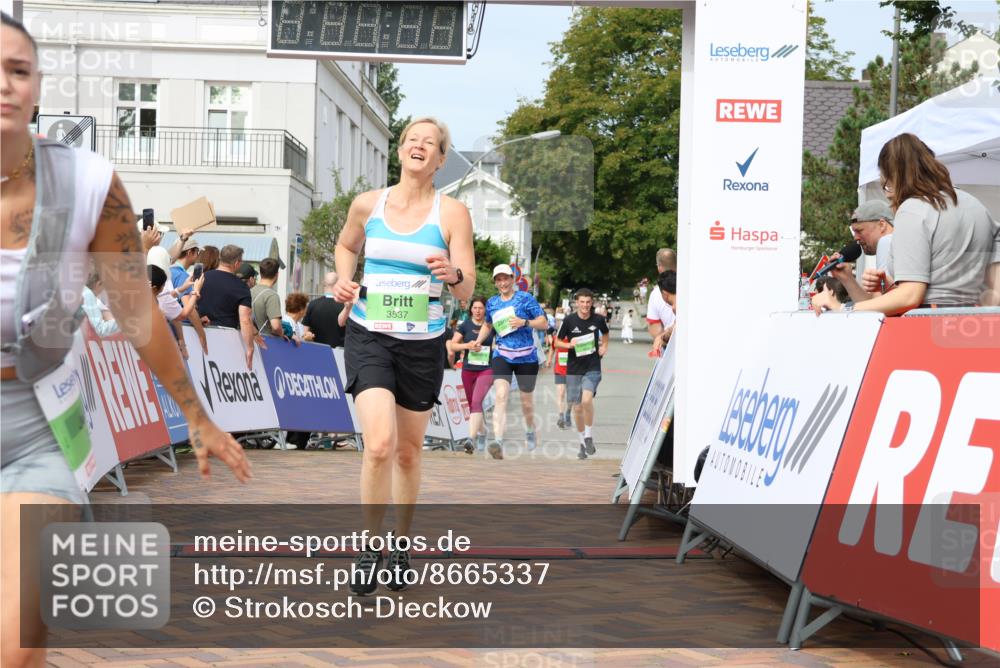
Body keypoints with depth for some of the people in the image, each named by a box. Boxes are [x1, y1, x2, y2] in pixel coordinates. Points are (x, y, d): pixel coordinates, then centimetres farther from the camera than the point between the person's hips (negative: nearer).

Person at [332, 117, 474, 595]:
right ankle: (369, 549, -3)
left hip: (422, 343, 1)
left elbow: (467, 292, -7)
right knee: (380, 443, -19)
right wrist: (344, 279, 3)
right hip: (369, 336, -1)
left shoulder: (452, 213, -4)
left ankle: (401, 549, 32)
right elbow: (346, 245, 22)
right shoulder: (367, 204, 1)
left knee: (408, 452, 12)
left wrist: (454, 275, -29)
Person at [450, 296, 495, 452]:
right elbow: (452, 344, 2)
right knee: (472, 405, 14)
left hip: (486, 370, -3)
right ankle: (482, 432, 37)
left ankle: (471, 438, -24)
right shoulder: (465, 325, 3)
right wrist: (467, 345, -13)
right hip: (468, 370, 3)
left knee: (476, 402, -20)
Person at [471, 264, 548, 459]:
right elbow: (488, 325, 26)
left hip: (526, 357, -1)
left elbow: (544, 323, -4)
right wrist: (479, 341, 9)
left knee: (527, 401, 11)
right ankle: (498, 443, -32)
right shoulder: (491, 302, 8)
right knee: (500, 396, -20)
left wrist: (524, 322, -20)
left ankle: (530, 432, 42)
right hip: (502, 356, 1)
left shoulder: (525, 298, -3)